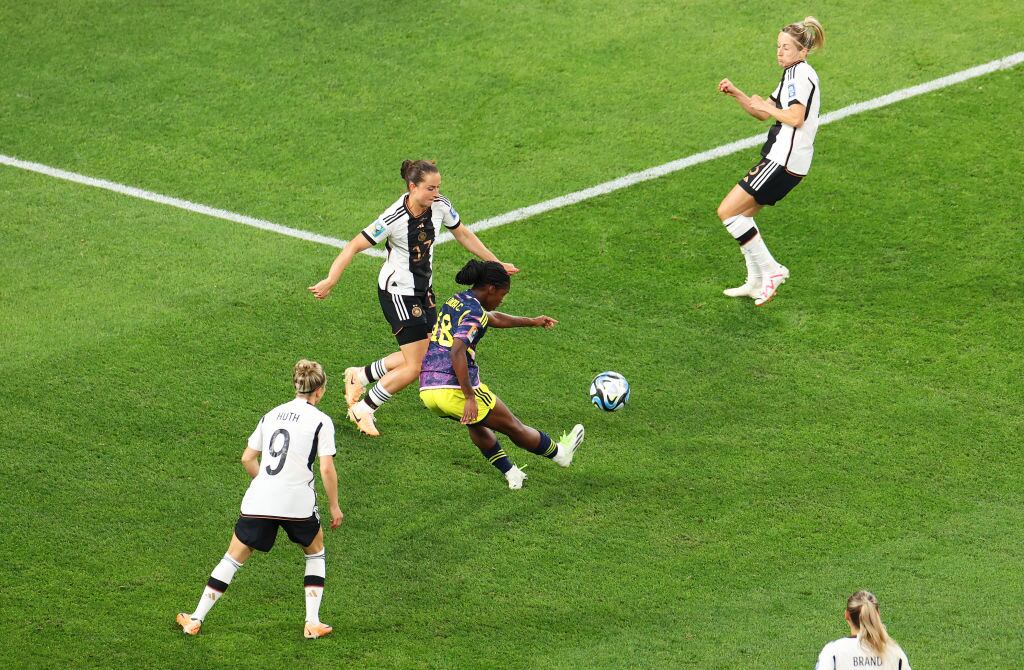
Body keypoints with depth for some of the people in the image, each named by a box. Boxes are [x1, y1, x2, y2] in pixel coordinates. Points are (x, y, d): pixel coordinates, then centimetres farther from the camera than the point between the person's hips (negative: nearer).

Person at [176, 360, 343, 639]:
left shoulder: (272, 415, 14)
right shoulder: (321, 421, -1)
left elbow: (247, 458, 16)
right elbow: (327, 469, -7)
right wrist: (334, 506, 3)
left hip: (258, 501, 3)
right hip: (298, 503, -3)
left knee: (232, 558, 11)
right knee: (315, 552, 23)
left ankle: (196, 619, 10)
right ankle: (313, 622, 16)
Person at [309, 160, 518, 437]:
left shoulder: (441, 206, -10)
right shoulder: (394, 219, -28)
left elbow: (463, 234, 8)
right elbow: (354, 247, -22)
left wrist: (496, 263, 13)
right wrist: (330, 281, -27)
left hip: (423, 289, 7)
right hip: (397, 292, -7)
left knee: (426, 354, 12)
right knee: (415, 367, -7)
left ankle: (360, 375, 31)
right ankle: (362, 409, 12)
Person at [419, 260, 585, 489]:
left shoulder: (457, 301, 16)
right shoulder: (474, 312, -12)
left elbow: (494, 318, 35)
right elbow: (457, 352, -26)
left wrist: (532, 322, 46)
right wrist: (470, 398, -26)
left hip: (426, 389, 8)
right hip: (454, 390, -8)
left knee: (477, 423, 35)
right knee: (514, 427, 14)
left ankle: (510, 473, 35)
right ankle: (560, 453, 33)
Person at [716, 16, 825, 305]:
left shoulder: (802, 75, -12)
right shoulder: (793, 75, 20)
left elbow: (796, 117, -25)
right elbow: (762, 113, 25)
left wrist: (765, 106, -11)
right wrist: (735, 93, 11)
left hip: (783, 162, -11)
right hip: (783, 159, 11)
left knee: (727, 211, -10)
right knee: (742, 213, 18)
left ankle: (770, 270, -7)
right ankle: (756, 283, 20)